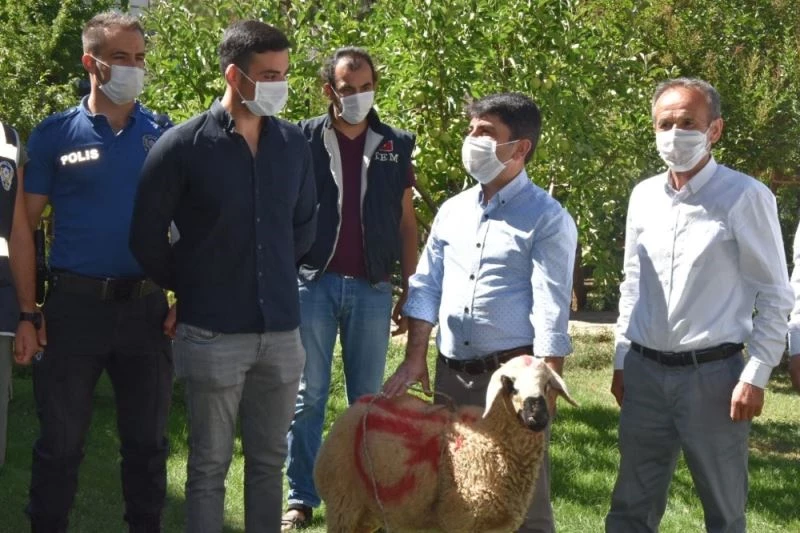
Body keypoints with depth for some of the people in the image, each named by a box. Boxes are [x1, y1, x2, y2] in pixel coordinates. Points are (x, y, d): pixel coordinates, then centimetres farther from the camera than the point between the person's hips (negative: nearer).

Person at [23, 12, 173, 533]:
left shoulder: (165, 134, 5)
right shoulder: (55, 133, 0)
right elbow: (26, 223, 1)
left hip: (147, 305, 2)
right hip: (76, 305, -2)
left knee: (147, 441, 11)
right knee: (61, 441, 7)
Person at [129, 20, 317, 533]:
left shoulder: (293, 143, 4)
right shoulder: (182, 146, -9)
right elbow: (148, 238, -1)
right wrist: (189, 286, 7)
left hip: (282, 330, 4)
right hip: (214, 333, -4)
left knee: (269, 460, 12)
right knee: (209, 464, 5)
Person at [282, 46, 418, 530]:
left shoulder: (395, 145, 6)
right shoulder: (304, 139, 0)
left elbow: (406, 222, 11)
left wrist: (410, 290, 6)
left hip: (372, 289, 2)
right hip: (313, 283, -2)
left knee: (368, 399, 7)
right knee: (308, 396, 3)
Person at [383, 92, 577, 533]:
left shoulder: (547, 219, -7)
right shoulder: (452, 211, 11)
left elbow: (551, 311, -13)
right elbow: (425, 288, 14)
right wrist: (415, 359, 7)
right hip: (450, 373, 6)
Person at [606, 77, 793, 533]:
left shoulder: (745, 197, -9)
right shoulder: (644, 196, 8)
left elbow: (775, 297, -7)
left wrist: (755, 376, -12)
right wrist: (621, 360, 15)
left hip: (712, 375, -5)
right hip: (645, 374, 5)